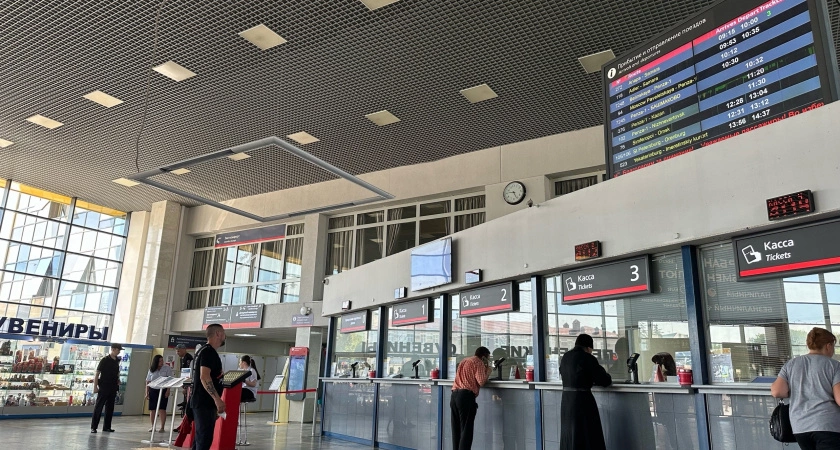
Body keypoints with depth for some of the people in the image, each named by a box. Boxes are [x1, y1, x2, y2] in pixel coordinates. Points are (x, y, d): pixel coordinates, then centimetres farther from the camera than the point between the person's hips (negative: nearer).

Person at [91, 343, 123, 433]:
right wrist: (95, 387, -13)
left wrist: (118, 380, 5)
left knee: (110, 408, 9)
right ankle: (93, 427, 5)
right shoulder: (105, 360, -9)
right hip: (104, 387, -6)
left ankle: (107, 427, 16)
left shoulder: (117, 360, 9)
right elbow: (97, 373, -9)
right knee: (98, 407, -1)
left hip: (113, 388, 6)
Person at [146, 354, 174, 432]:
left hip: (163, 390, -3)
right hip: (153, 390, 3)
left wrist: (168, 390, -11)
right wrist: (147, 393, 4)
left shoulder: (167, 368, -2)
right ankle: (153, 426, 15)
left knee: (161, 409, -8)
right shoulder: (151, 370, 6)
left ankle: (162, 427, -4)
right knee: (152, 409, 3)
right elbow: (148, 382, 9)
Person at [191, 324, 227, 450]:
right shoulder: (209, 352, -15)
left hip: (200, 402, 10)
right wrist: (217, 398, -28)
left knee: (200, 438, 14)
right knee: (205, 439, -9)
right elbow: (204, 377, -25)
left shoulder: (202, 351, 17)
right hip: (205, 403, -10)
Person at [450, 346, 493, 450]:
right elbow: (481, 381, -10)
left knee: (456, 430, 12)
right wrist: (488, 371, 7)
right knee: (466, 430, -4)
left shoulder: (464, 361, 26)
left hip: (454, 395, 8)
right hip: (466, 396, -8)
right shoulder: (479, 363, 0)